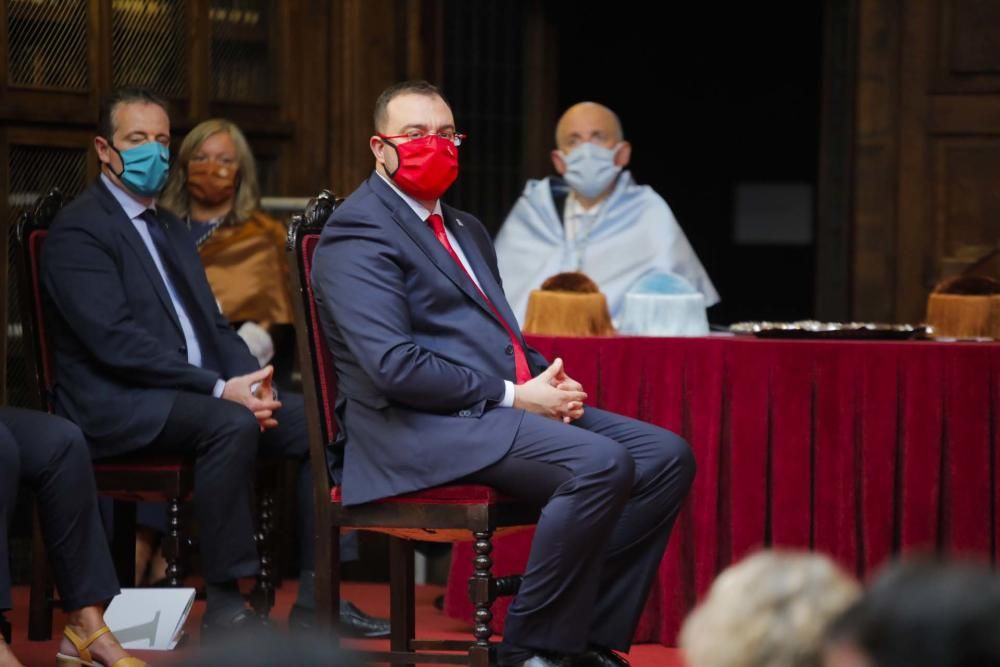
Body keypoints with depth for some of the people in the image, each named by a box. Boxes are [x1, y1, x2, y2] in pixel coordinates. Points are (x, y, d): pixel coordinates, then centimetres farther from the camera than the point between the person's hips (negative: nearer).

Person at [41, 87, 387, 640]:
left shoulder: (170, 230, 21)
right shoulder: (77, 231, -7)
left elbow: (212, 323, 19)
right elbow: (116, 340, -18)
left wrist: (252, 380, -4)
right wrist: (220, 388, -22)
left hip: (196, 394, 8)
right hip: (118, 405, -8)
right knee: (232, 424, -34)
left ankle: (316, 597, -6)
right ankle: (225, 603, -27)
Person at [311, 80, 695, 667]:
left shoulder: (467, 229, 24)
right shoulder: (358, 234, -7)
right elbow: (395, 366, -18)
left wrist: (548, 380, 4)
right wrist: (513, 396, -15)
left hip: (503, 405, 9)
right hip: (422, 428, -9)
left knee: (666, 456, -4)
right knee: (602, 462, -29)